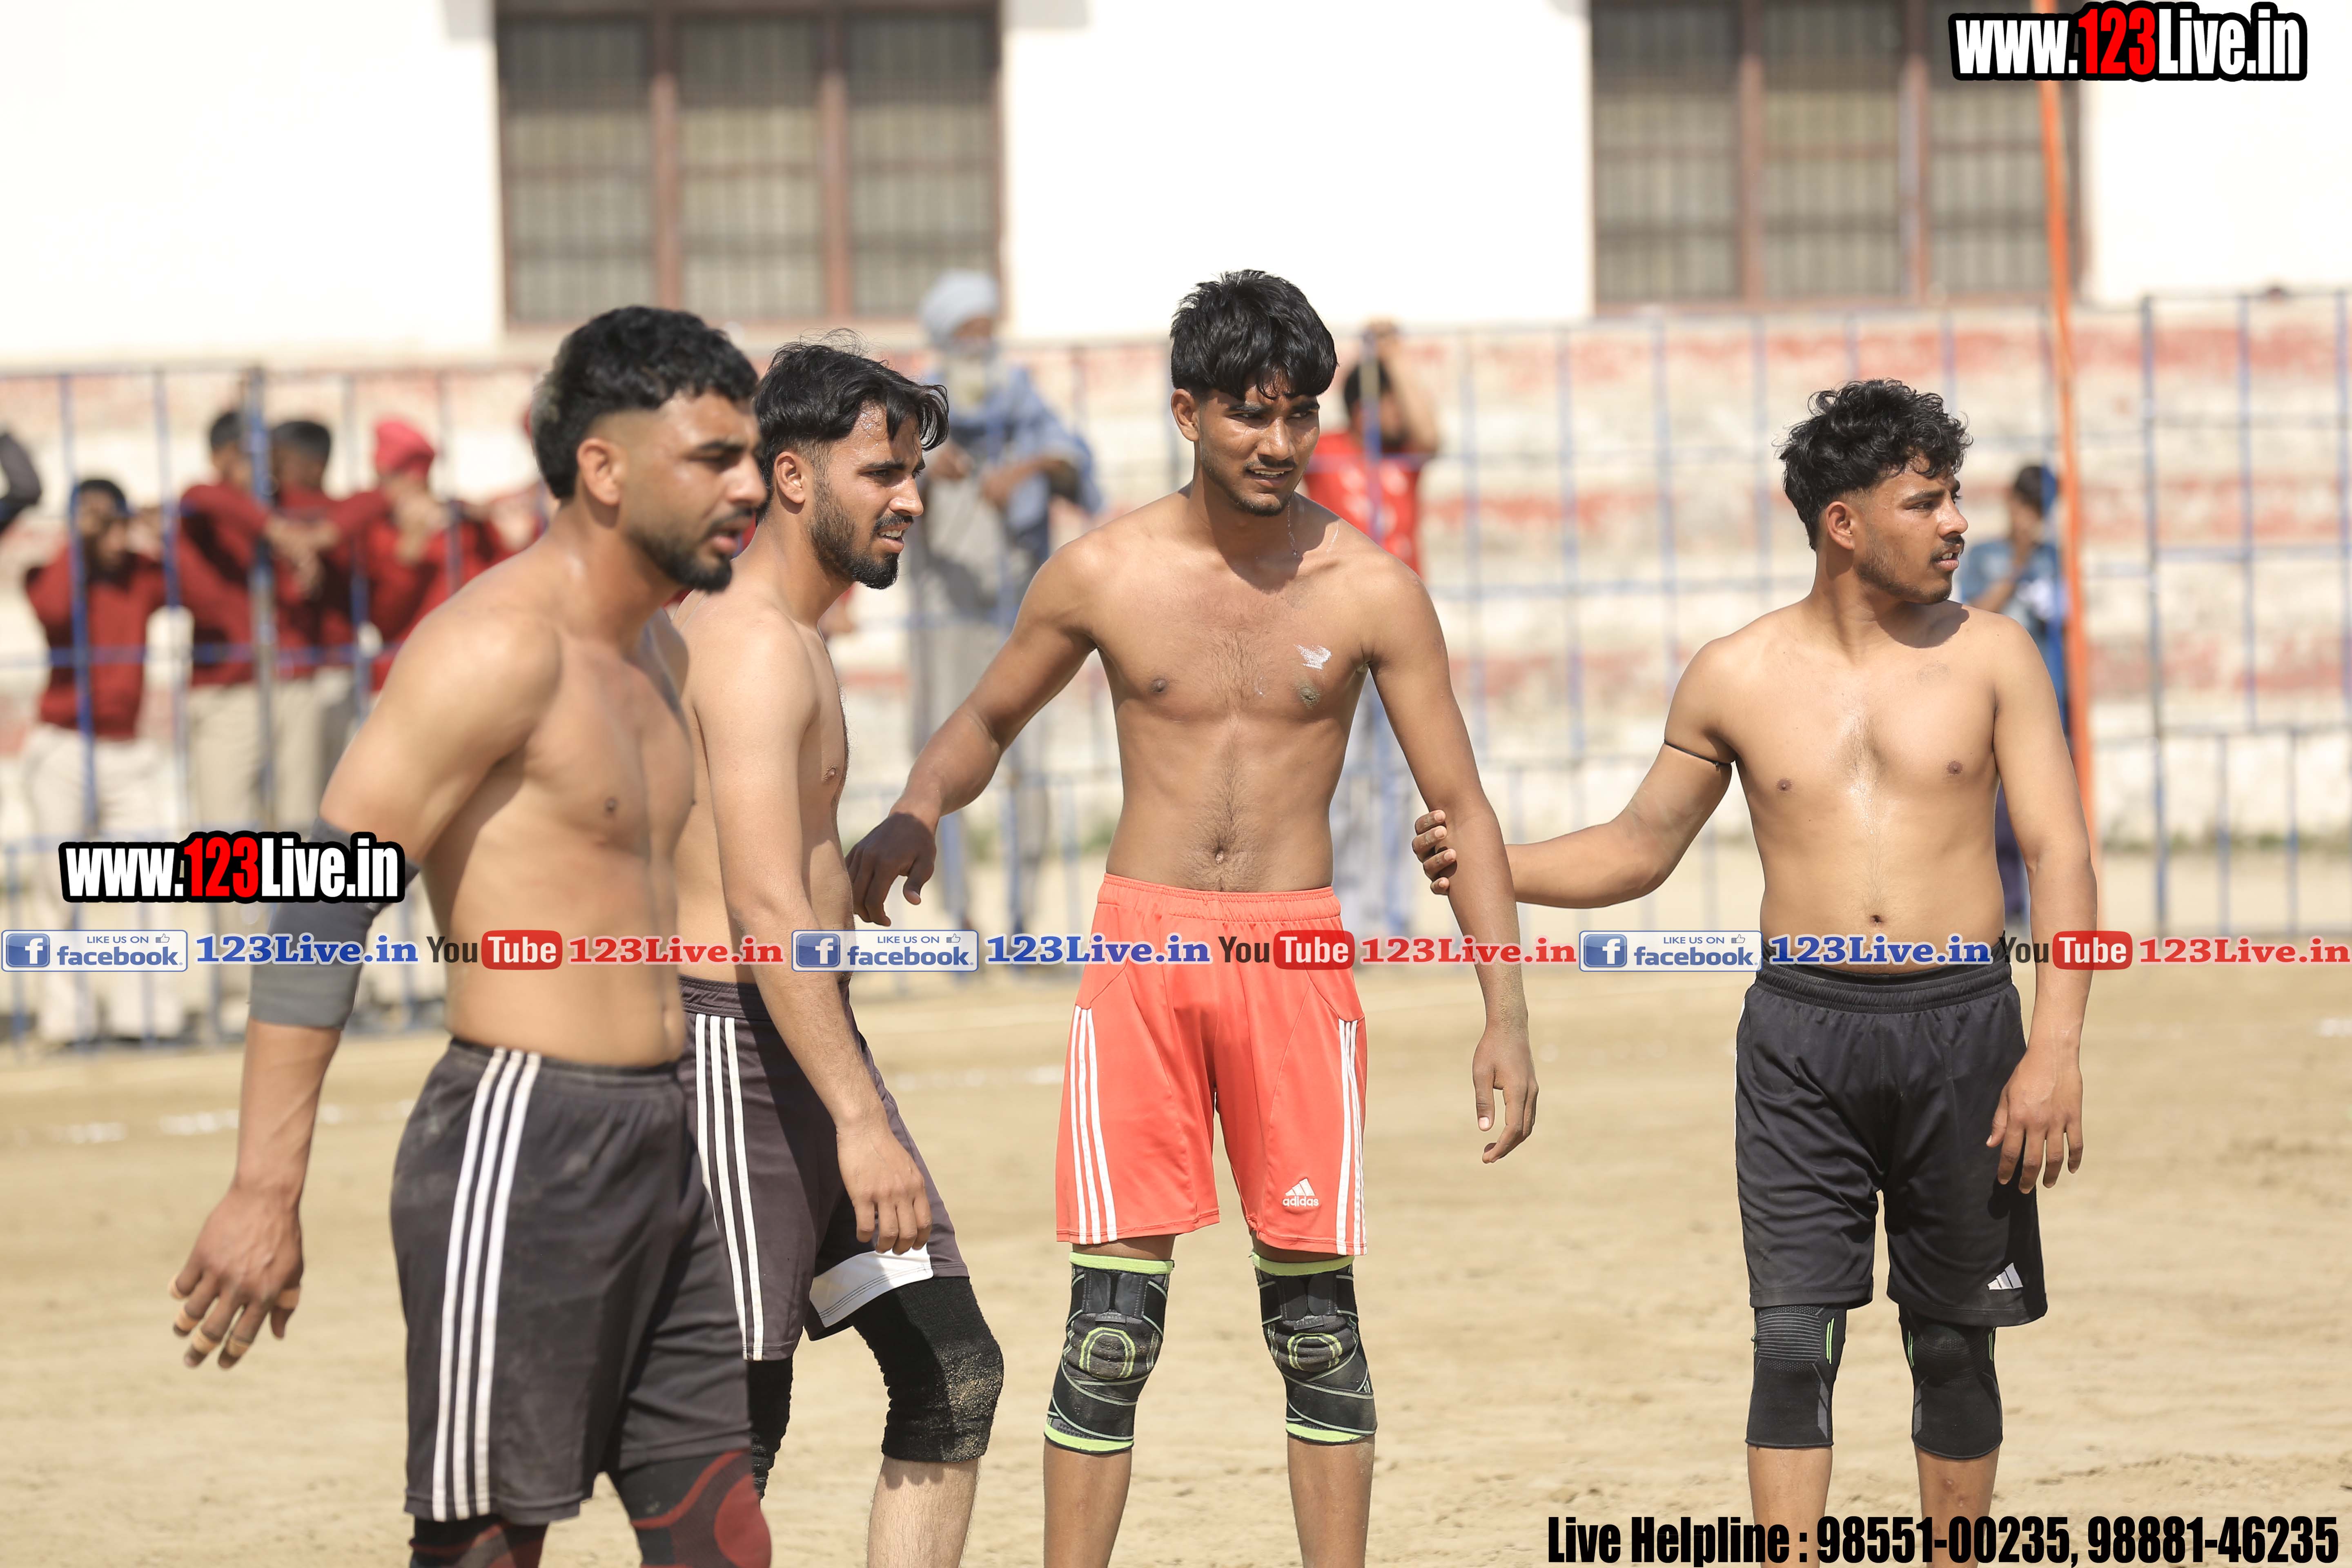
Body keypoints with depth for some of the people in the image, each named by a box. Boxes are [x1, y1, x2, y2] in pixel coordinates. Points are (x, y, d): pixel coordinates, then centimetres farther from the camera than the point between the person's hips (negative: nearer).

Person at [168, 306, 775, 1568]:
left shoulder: (651, 650, 15)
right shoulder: (499, 645, -14)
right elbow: (322, 897, -19)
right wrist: (265, 1190, -25)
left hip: (654, 1149, 9)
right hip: (520, 1142, -9)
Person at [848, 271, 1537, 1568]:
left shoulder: (1369, 590, -1)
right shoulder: (1103, 574, 0)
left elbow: (1459, 804, 2)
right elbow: (987, 720, 16)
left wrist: (1505, 1014, -5)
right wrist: (915, 815, -7)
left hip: (1295, 957, 0)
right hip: (1138, 951, 0)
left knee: (1317, 1317, 4)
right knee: (1111, 1324, -4)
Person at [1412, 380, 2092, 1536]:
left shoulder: (1990, 658, 3)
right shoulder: (1736, 679, 5)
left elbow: (2060, 856, -1)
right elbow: (1638, 849, 15)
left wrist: (2054, 1049, -12)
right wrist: (1493, 868, -3)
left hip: (1960, 1021, 0)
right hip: (1802, 1029, 0)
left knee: (1952, 1340, 8)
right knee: (1794, 1341, -8)